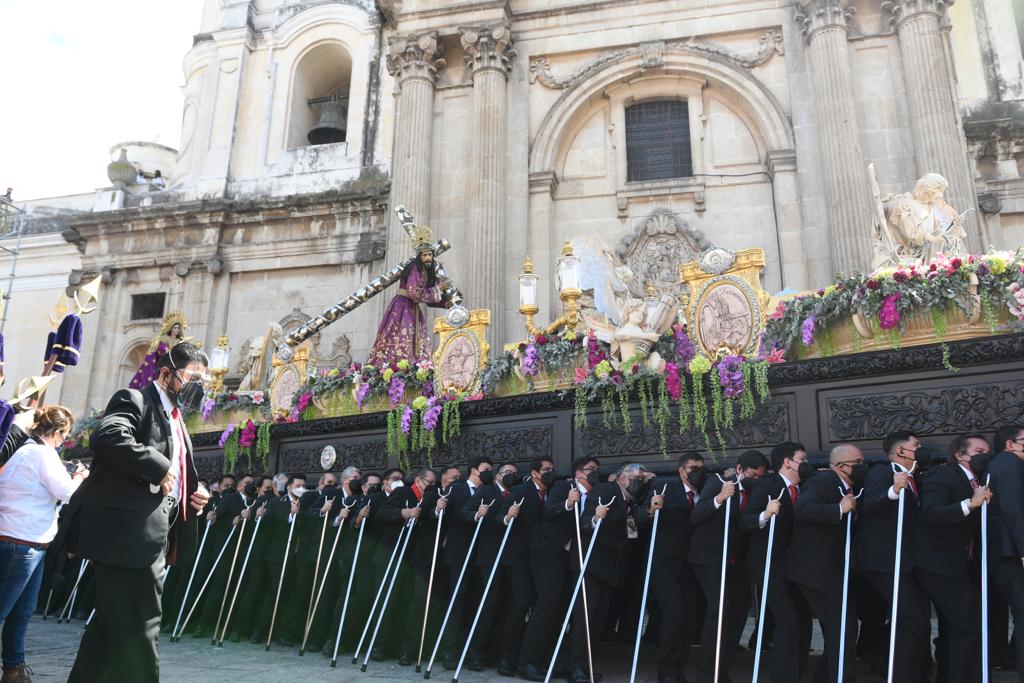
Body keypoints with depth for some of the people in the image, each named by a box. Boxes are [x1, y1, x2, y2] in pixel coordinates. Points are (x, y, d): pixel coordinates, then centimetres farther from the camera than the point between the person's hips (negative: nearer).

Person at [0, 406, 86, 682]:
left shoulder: (27, 451, 17)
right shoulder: (42, 453, -13)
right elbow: (67, 492, -15)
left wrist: (69, 478, 10)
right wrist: (78, 477, 2)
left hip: (28, 544, 10)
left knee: (22, 610, 13)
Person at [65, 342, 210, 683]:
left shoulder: (176, 421, 24)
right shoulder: (135, 400, -4)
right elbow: (106, 437, -25)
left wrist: (191, 495, 11)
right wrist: (160, 467, -21)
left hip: (148, 537, 10)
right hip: (128, 534, -10)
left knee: (112, 627, 18)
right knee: (137, 630, -9)